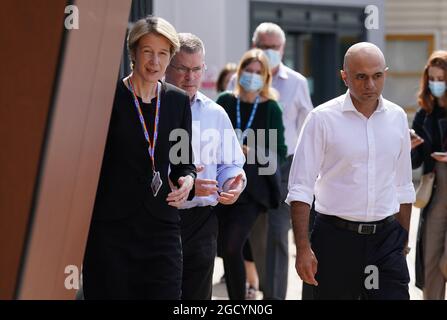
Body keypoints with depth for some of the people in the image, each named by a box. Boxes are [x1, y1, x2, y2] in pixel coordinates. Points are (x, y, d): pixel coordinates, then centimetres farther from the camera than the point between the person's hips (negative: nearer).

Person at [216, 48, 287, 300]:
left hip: (253, 187, -3)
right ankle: (235, 298, 17)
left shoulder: (271, 108, 1)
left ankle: (239, 299, -6)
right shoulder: (225, 102, 7)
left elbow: (280, 152, 0)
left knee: (232, 246, -16)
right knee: (227, 248, 3)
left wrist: (253, 153, -15)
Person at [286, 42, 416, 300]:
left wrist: (404, 240, 15)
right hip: (336, 238, -3)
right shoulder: (322, 118, -6)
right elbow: (301, 188, -7)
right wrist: (303, 248, -13)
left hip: (386, 239, 3)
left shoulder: (397, 117, 7)